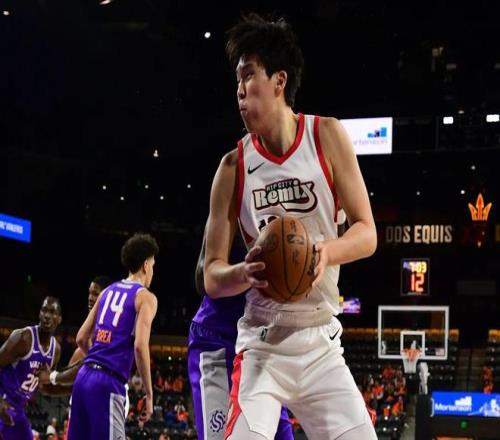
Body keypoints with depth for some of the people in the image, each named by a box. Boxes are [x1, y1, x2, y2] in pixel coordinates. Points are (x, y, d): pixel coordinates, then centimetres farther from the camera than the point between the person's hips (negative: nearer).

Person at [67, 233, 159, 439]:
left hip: (84, 376, 8)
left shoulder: (108, 291, 19)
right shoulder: (145, 297, -2)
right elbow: (140, 346, -14)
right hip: (108, 382, -8)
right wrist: (149, 394, -9)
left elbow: (81, 338, 19)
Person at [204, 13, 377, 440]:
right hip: (262, 343, -2)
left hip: (322, 342, 2)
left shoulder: (326, 136, -2)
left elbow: (367, 233, -2)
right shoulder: (233, 166, -2)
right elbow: (212, 277, -1)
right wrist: (244, 272, -24)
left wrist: (327, 250, -24)